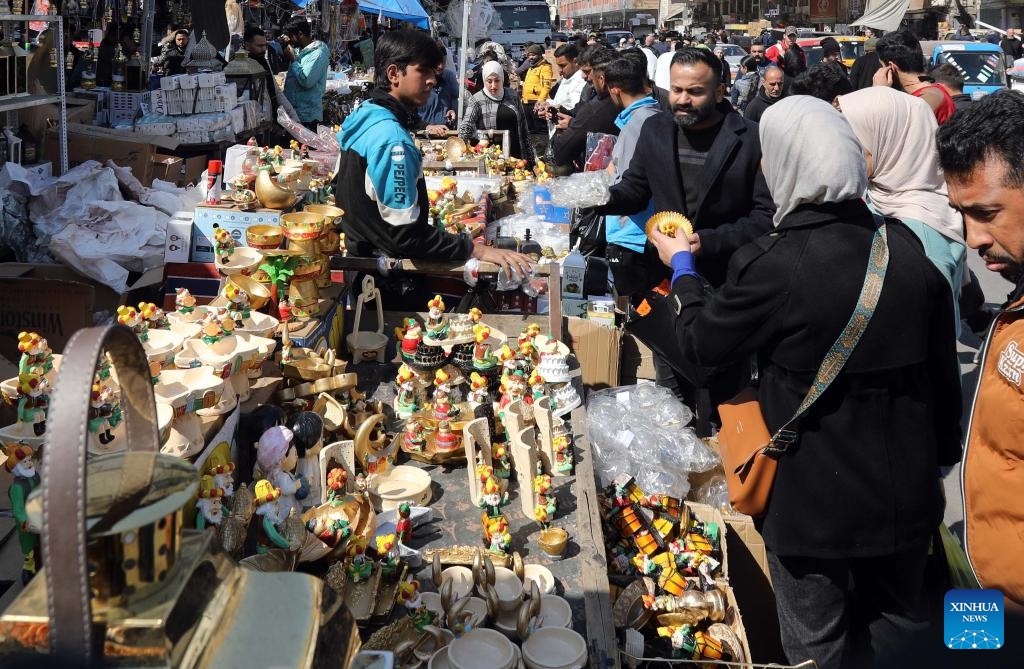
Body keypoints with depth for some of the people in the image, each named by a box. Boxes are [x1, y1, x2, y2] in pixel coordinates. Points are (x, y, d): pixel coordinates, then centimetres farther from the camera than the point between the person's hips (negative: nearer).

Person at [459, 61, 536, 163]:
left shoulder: (513, 95, 8)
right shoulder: (477, 99, -3)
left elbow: (523, 126, 13)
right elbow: (466, 125, -16)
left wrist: (529, 156, 12)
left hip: (515, 155, 3)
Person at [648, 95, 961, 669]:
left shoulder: (773, 266, -23)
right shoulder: (908, 249, -8)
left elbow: (699, 343, -7)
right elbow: (943, 369, 1)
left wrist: (680, 266, 10)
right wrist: (940, 453, 17)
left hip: (816, 501, -5)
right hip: (908, 493, 5)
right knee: (899, 620, 26)